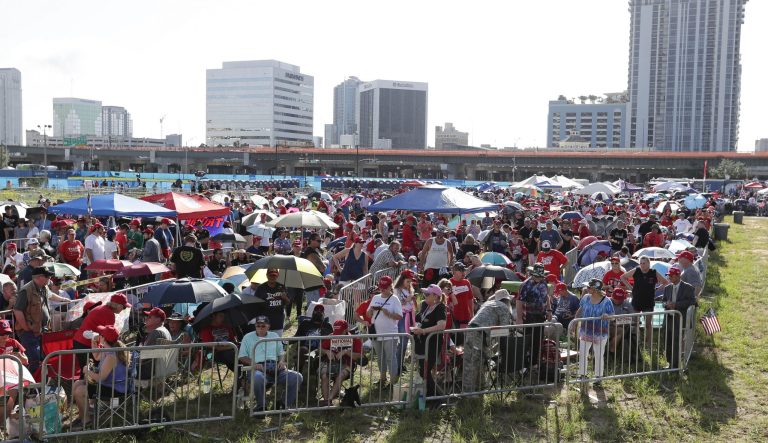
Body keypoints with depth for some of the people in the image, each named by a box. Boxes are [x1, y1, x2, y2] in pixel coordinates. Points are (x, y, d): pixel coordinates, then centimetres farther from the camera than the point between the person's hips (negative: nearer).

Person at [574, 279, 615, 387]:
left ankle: (598, 378, 20)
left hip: (600, 334, -4)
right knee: (582, 353, 9)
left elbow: (612, 316, -10)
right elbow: (580, 311, 11)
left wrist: (606, 316, -32)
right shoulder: (586, 298, 0)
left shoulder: (606, 301, -13)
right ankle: (582, 375, 26)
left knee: (599, 356, 7)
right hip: (585, 331, 4)